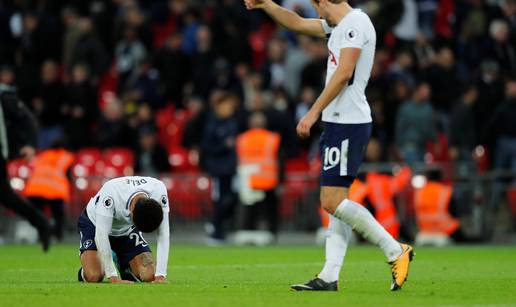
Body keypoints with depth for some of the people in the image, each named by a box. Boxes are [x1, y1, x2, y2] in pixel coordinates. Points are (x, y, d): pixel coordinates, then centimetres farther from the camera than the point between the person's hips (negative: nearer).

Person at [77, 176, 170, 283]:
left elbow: (163, 235, -25)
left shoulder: (159, 191, -31)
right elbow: (101, 235, -39)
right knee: (94, 277, -26)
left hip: (127, 229, 3)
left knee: (149, 276, -16)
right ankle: (84, 273, 12)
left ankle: (123, 263, 17)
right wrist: (113, 278, -39)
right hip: (94, 224, -3)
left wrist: (160, 276, -31)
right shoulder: (111, 194, -41)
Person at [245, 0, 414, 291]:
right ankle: (330, 276, 5)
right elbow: (298, 24, 31)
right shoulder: (339, 25, 17)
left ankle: (396, 251, -8)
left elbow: (344, 73, -20)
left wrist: (314, 113, -19)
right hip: (340, 122, 10)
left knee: (332, 201, -12)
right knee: (336, 201, 6)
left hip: (348, 123, -10)